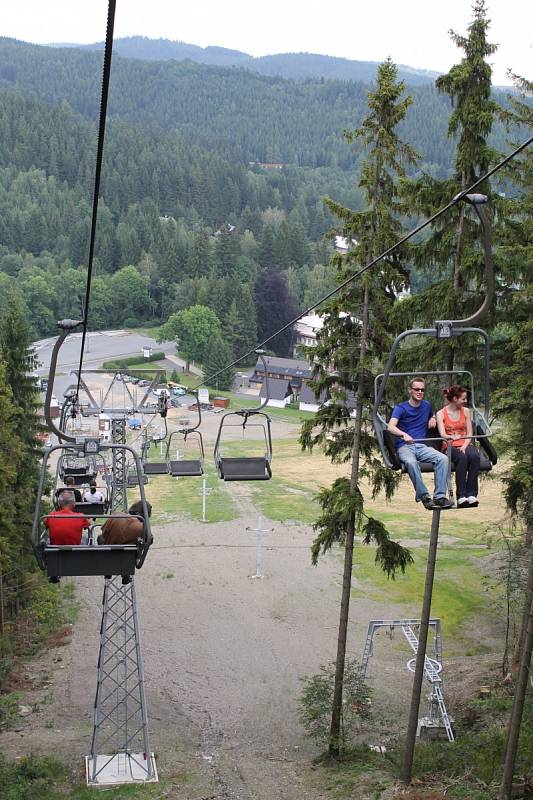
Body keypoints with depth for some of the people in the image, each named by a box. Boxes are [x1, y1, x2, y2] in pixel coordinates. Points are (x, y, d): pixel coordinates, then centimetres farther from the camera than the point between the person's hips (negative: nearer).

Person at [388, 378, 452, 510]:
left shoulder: (427, 405, 18)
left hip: (422, 446, 4)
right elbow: (391, 426, -17)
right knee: (411, 462, -39)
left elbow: (432, 416, 41)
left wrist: (433, 419, 15)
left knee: (443, 458, -26)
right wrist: (404, 434, -37)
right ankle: (424, 496, -29)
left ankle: (440, 496, -26)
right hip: (405, 447, -4)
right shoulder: (400, 408, 0)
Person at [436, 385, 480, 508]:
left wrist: (464, 446, -11)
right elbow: (443, 434, -8)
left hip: (465, 445, 3)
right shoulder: (440, 414, 5)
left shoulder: (465, 411, 16)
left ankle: (471, 494, -37)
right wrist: (451, 437, -31)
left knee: (474, 456, -33)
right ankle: (461, 496, -41)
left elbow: (469, 434, 9)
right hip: (450, 447, -3)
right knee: (462, 457, -37)